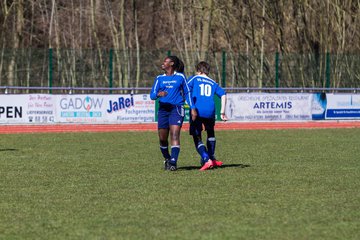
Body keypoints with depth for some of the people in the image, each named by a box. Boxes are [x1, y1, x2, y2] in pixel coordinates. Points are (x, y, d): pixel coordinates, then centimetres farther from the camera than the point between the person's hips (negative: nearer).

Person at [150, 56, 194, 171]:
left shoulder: (180, 77, 6)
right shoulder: (159, 78, 12)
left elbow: (187, 92, 12)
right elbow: (152, 95, 5)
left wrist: (192, 107, 4)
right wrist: (158, 94, -18)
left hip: (176, 109, -3)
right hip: (163, 109, 3)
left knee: (174, 135, -17)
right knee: (162, 138, 3)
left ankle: (173, 162, -22)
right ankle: (167, 159, 25)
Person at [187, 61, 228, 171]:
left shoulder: (194, 78, 14)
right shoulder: (213, 83, 21)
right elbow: (223, 94, 9)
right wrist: (222, 112, 7)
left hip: (196, 111, -3)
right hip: (210, 111, 3)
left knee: (197, 137, 3)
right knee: (210, 133, 29)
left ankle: (206, 159, -17)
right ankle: (212, 159, 29)